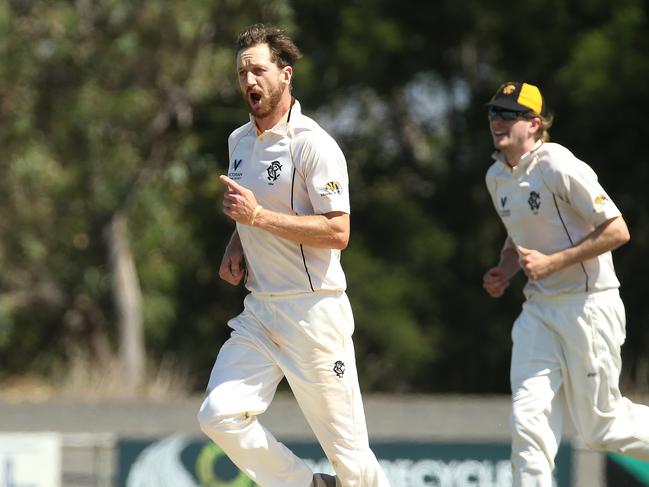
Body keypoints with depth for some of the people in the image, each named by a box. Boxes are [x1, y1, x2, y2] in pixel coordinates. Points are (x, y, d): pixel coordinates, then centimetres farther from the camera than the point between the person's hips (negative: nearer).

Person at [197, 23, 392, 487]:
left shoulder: (313, 144, -12)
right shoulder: (240, 141, 12)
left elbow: (337, 233, -19)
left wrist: (259, 216, -23)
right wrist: (236, 246, 8)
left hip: (314, 310, -7)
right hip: (259, 310, 7)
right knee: (220, 415, -12)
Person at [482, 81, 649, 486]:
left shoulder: (559, 166, -15)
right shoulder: (497, 177, 10)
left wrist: (552, 262, -21)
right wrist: (505, 271, 6)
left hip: (590, 305, -7)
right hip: (539, 311, 7)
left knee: (600, 429, 1)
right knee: (528, 418, -9)